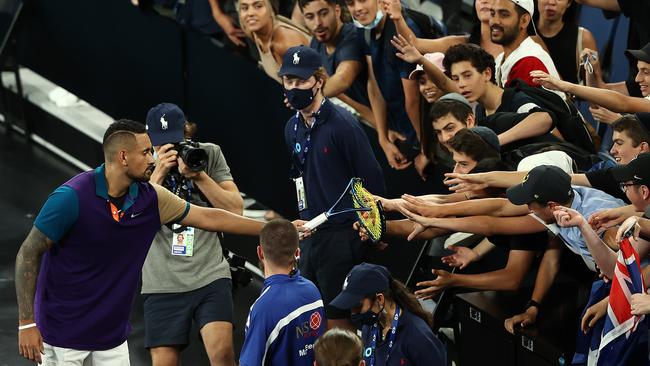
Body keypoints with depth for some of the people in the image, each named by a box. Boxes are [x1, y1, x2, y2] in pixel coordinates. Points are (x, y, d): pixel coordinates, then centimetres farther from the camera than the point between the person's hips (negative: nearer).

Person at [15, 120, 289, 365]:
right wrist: (26, 323, -17)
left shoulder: (149, 198, -3)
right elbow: (28, 254, -14)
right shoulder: (72, 197, -20)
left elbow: (209, 218, 8)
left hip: (112, 333, 6)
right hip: (62, 333, -6)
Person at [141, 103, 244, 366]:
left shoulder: (210, 154, 6)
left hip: (210, 275, 0)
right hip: (162, 282, 1)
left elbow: (235, 209, 0)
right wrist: (159, 172, -14)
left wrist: (198, 175, -11)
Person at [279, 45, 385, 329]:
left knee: (337, 322, -5)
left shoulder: (341, 125, -13)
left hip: (342, 235, -8)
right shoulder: (293, 128, 11)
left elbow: (372, 178, -12)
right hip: (310, 235, 8)